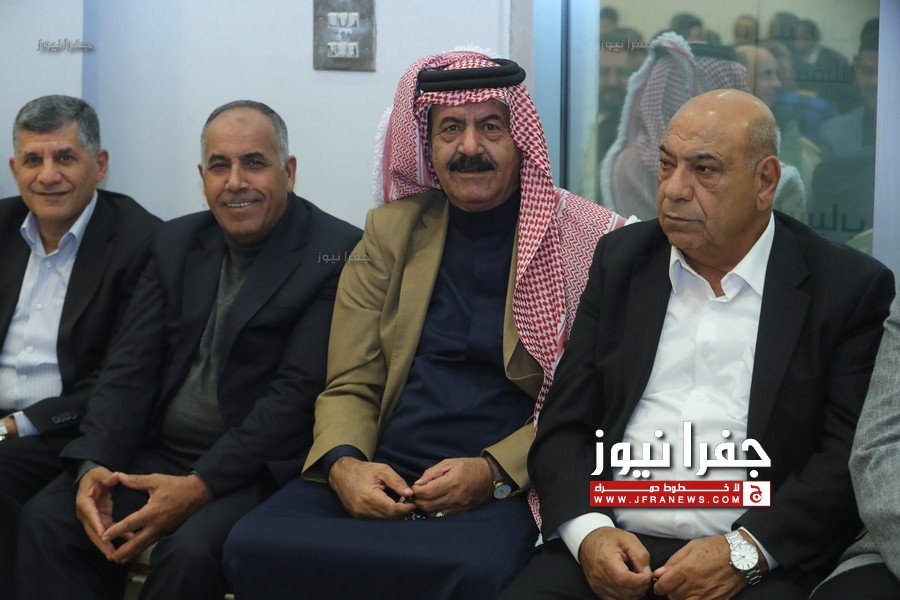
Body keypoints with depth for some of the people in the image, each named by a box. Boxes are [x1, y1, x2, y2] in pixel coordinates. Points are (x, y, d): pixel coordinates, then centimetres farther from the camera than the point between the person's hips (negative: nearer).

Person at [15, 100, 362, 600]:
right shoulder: (176, 242, 12)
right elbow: (131, 367, 6)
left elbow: (299, 392, -15)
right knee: (45, 520, -17)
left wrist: (201, 485, -23)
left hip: (256, 467, -5)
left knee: (190, 553, -31)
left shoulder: (336, 253, -8)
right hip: (157, 453, 5)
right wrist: (95, 464, -11)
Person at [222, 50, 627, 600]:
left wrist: (493, 473, -15)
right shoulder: (390, 233, 13)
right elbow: (350, 386, 10)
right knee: (254, 545, -23)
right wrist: (344, 464, -11)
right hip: (379, 481, 4)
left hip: (507, 490, -3)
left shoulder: (584, 240, 2)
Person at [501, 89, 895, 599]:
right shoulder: (621, 259, 11)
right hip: (612, 545, 3)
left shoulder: (852, 286, 2)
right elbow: (564, 425, 9)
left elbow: (850, 455, -3)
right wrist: (588, 531, -8)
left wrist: (745, 552, -15)